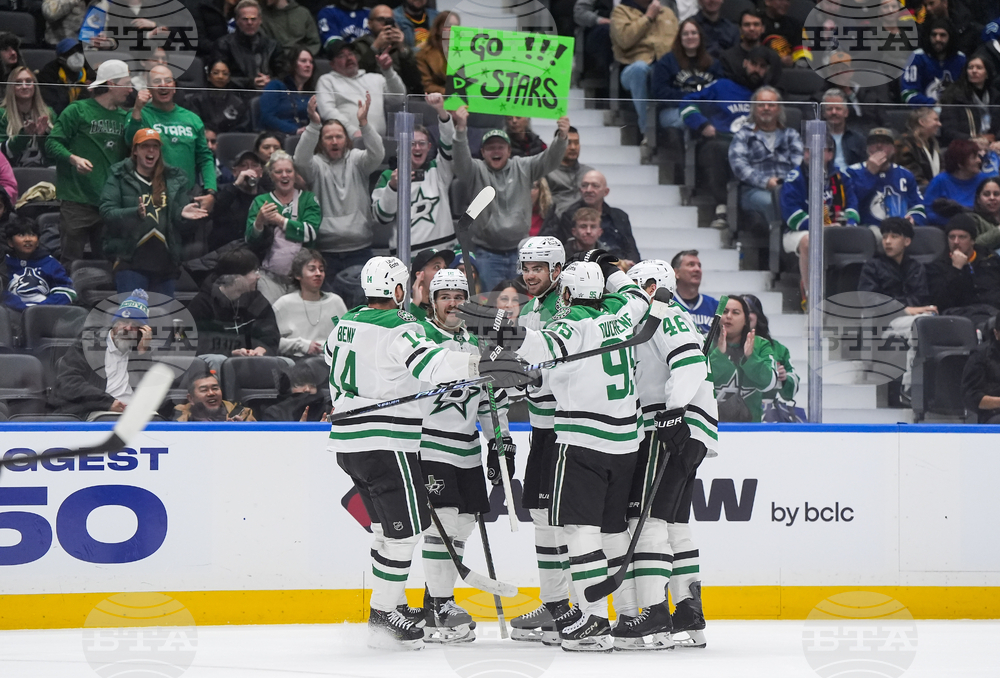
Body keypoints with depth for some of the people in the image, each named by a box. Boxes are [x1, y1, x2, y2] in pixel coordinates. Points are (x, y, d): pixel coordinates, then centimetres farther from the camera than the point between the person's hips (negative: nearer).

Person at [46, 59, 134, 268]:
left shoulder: (124, 116, 13)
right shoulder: (77, 111, -3)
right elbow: (52, 143, -6)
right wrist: (73, 158, -22)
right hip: (78, 201, -5)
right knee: (72, 262, -3)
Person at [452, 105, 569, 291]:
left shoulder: (523, 168, 7)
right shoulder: (477, 171, 1)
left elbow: (550, 160, -4)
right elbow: (461, 160, -18)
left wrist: (561, 137, -25)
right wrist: (461, 129, -36)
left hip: (518, 253, 2)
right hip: (488, 255, -2)